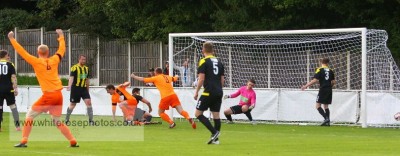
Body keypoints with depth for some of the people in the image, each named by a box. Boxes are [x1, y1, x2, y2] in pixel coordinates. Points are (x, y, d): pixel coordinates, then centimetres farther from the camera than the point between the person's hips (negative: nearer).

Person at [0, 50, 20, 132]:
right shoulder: (10, 65, 2)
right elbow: (13, 77, -5)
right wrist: (15, 88, -5)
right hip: (8, 89, -1)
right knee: (13, 106, 6)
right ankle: (17, 125, 1)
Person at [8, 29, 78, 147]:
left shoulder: (37, 62, -4)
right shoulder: (54, 60, 7)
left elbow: (22, 52, -2)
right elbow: (62, 49, 25)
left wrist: (12, 39, 6)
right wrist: (61, 36, 40)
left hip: (48, 96, -5)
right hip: (59, 95, 5)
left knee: (29, 115, 7)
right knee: (57, 122, 17)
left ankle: (24, 141, -2)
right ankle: (73, 142, 9)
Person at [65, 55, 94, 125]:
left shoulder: (86, 68, 13)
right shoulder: (74, 68, -7)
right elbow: (71, 77, -19)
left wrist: (87, 90, 24)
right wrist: (69, 86, -34)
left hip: (84, 88, 5)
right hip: (76, 88, -5)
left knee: (88, 102, -11)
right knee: (72, 104, 4)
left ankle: (91, 120, -10)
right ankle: (66, 120, 20)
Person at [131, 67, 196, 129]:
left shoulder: (155, 78, 9)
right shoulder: (167, 77, 22)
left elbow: (143, 79, 11)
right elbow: (175, 78, 43)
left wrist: (134, 76, 25)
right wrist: (176, 76, 67)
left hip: (165, 97, -4)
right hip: (173, 95, 4)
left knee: (160, 112, 14)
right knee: (180, 110, -7)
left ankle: (171, 123, -5)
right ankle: (189, 119, -34)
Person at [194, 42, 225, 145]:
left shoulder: (204, 61, -6)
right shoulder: (219, 62, 14)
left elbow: (201, 78, -12)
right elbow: (222, 80, 16)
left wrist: (196, 92, -4)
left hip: (209, 92, -7)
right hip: (219, 93, 7)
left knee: (198, 113, -1)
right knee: (216, 115, 9)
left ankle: (214, 132, -13)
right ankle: (215, 139, 8)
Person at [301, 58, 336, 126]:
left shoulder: (319, 70, -6)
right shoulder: (330, 70, 9)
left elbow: (315, 80, -13)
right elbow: (333, 81, 11)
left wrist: (306, 86, -7)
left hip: (323, 89, -6)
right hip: (329, 90, 6)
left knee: (318, 105, -3)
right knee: (326, 106, 13)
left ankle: (326, 118, -19)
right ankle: (328, 122, 7)